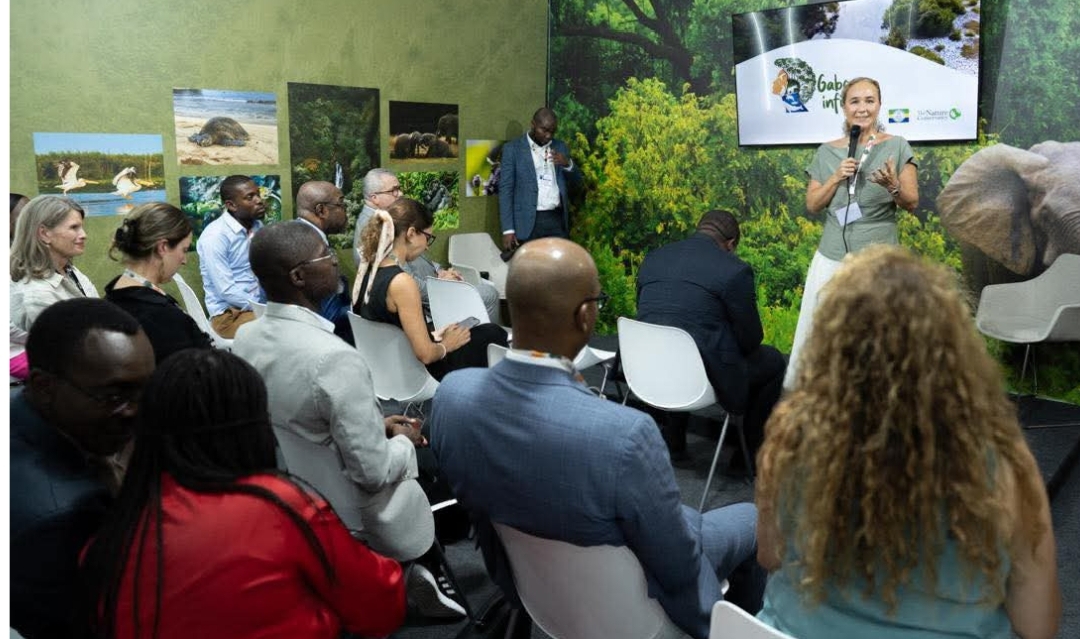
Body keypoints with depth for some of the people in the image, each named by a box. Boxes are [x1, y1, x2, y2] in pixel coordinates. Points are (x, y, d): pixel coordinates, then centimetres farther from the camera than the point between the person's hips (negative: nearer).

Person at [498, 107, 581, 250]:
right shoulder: (513, 148, 1)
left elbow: (576, 180, 15)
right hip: (528, 222, -3)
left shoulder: (560, 147, 14)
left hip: (557, 220, 4)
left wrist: (568, 164, -8)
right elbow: (505, 189, -3)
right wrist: (508, 229, -11)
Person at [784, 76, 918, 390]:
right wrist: (837, 178, -9)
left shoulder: (897, 146, 1)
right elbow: (812, 205, 7)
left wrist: (892, 186, -21)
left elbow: (912, 203, -1)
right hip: (832, 256, 2)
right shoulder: (827, 152, 8)